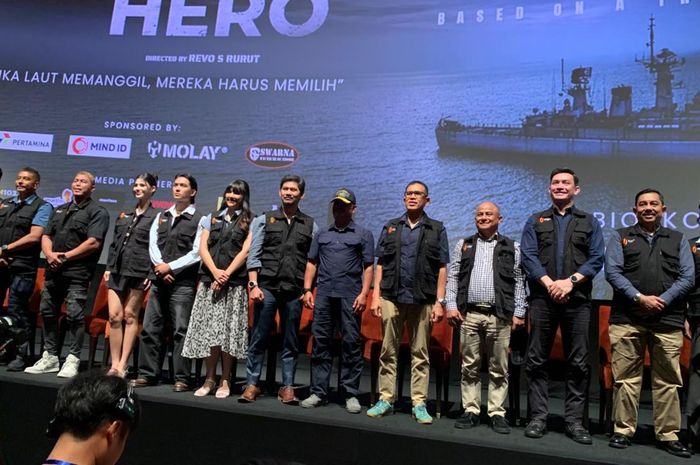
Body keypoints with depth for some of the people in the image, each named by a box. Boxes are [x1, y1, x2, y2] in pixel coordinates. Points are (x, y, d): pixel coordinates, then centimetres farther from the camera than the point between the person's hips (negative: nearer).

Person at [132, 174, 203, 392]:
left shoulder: (199, 219, 0)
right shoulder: (161, 216, 17)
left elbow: (197, 253, -8)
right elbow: (152, 244, 8)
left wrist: (171, 267, -11)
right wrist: (160, 267, -7)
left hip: (183, 282, -5)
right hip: (159, 280, 5)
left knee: (181, 331, -4)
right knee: (149, 329, 6)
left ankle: (181, 378, 3)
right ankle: (147, 374, 17)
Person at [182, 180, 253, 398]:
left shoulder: (249, 221, 6)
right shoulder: (212, 218, 17)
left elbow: (245, 251, -4)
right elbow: (202, 248, 7)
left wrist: (226, 274, -12)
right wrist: (215, 272, -9)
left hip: (234, 283, -3)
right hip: (209, 280, 3)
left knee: (229, 331, -3)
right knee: (208, 329, 1)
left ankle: (225, 380, 7)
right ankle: (210, 379, 11)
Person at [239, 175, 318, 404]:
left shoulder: (310, 225, 10)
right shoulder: (264, 220, 8)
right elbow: (253, 255, 2)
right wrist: (253, 285, -7)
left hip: (294, 291, 1)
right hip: (267, 287, -1)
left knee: (291, 342, 7)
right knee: (259, 338, 3)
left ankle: (287, 387, 15)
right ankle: (252, 384, 12)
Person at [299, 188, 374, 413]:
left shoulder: (363, 234, 10)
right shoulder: (321, 234, 19)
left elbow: (368, 267, 4)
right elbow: (311, 263, 16)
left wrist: (364, 293, -7)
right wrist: (307, 289, 5)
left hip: (350, 295, -3)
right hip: (324, 294, 3)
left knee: (352, 344, -1)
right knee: (320, 342, 4)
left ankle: (351, 394, 7)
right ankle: (318, 392, 12)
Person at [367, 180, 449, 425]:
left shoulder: (436, 230, 8)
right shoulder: (390, 227, 12)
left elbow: (442, 268, 4)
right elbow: (380, 264, 9)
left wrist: (439, 301, -4)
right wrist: (376, 296, 1)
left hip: (422, 300, -1)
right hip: (391, 298, 2)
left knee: (420, 354, 4)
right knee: (388, 351, 6)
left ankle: (419, 404, 11)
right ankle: (386, 399, 15)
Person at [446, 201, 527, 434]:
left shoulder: (512, 247, 9)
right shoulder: (463, 245, 13)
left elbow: (519, 282, 6)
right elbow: (452, 277, 10)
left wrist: (519, 313, -1)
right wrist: (451, 305, 0)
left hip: (500, 316, -1)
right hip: (469, 314, 1)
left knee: (499, 369, 4)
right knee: (470, 367, 6)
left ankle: (497, 413, 14)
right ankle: (471, 411, 15)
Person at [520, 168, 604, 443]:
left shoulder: (589, 222, 14)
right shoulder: (535, 221, 13)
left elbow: (597, 258, 2)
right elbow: (528, 256, 0)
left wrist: (571, 281, -12)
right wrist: (549, 283, -13)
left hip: (577, 299, 0)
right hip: (542, 298, 0)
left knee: (578, 363, 3)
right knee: (536, 361, 2)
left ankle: (574, 420, 12)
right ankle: (538, 417, 11)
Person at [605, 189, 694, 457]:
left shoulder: (678, 239, 17)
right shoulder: (620, 237, 12)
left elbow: (688, 277, 7)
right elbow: (612, 272, 0)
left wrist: (662, 300, -7)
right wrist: (639, 298, -11)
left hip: (668, 320, 2)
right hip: (627, 319, -1)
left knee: (668, 381, 4)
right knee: (625, 377, 0)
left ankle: (668, 435, 14)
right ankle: (623, 431, 9)